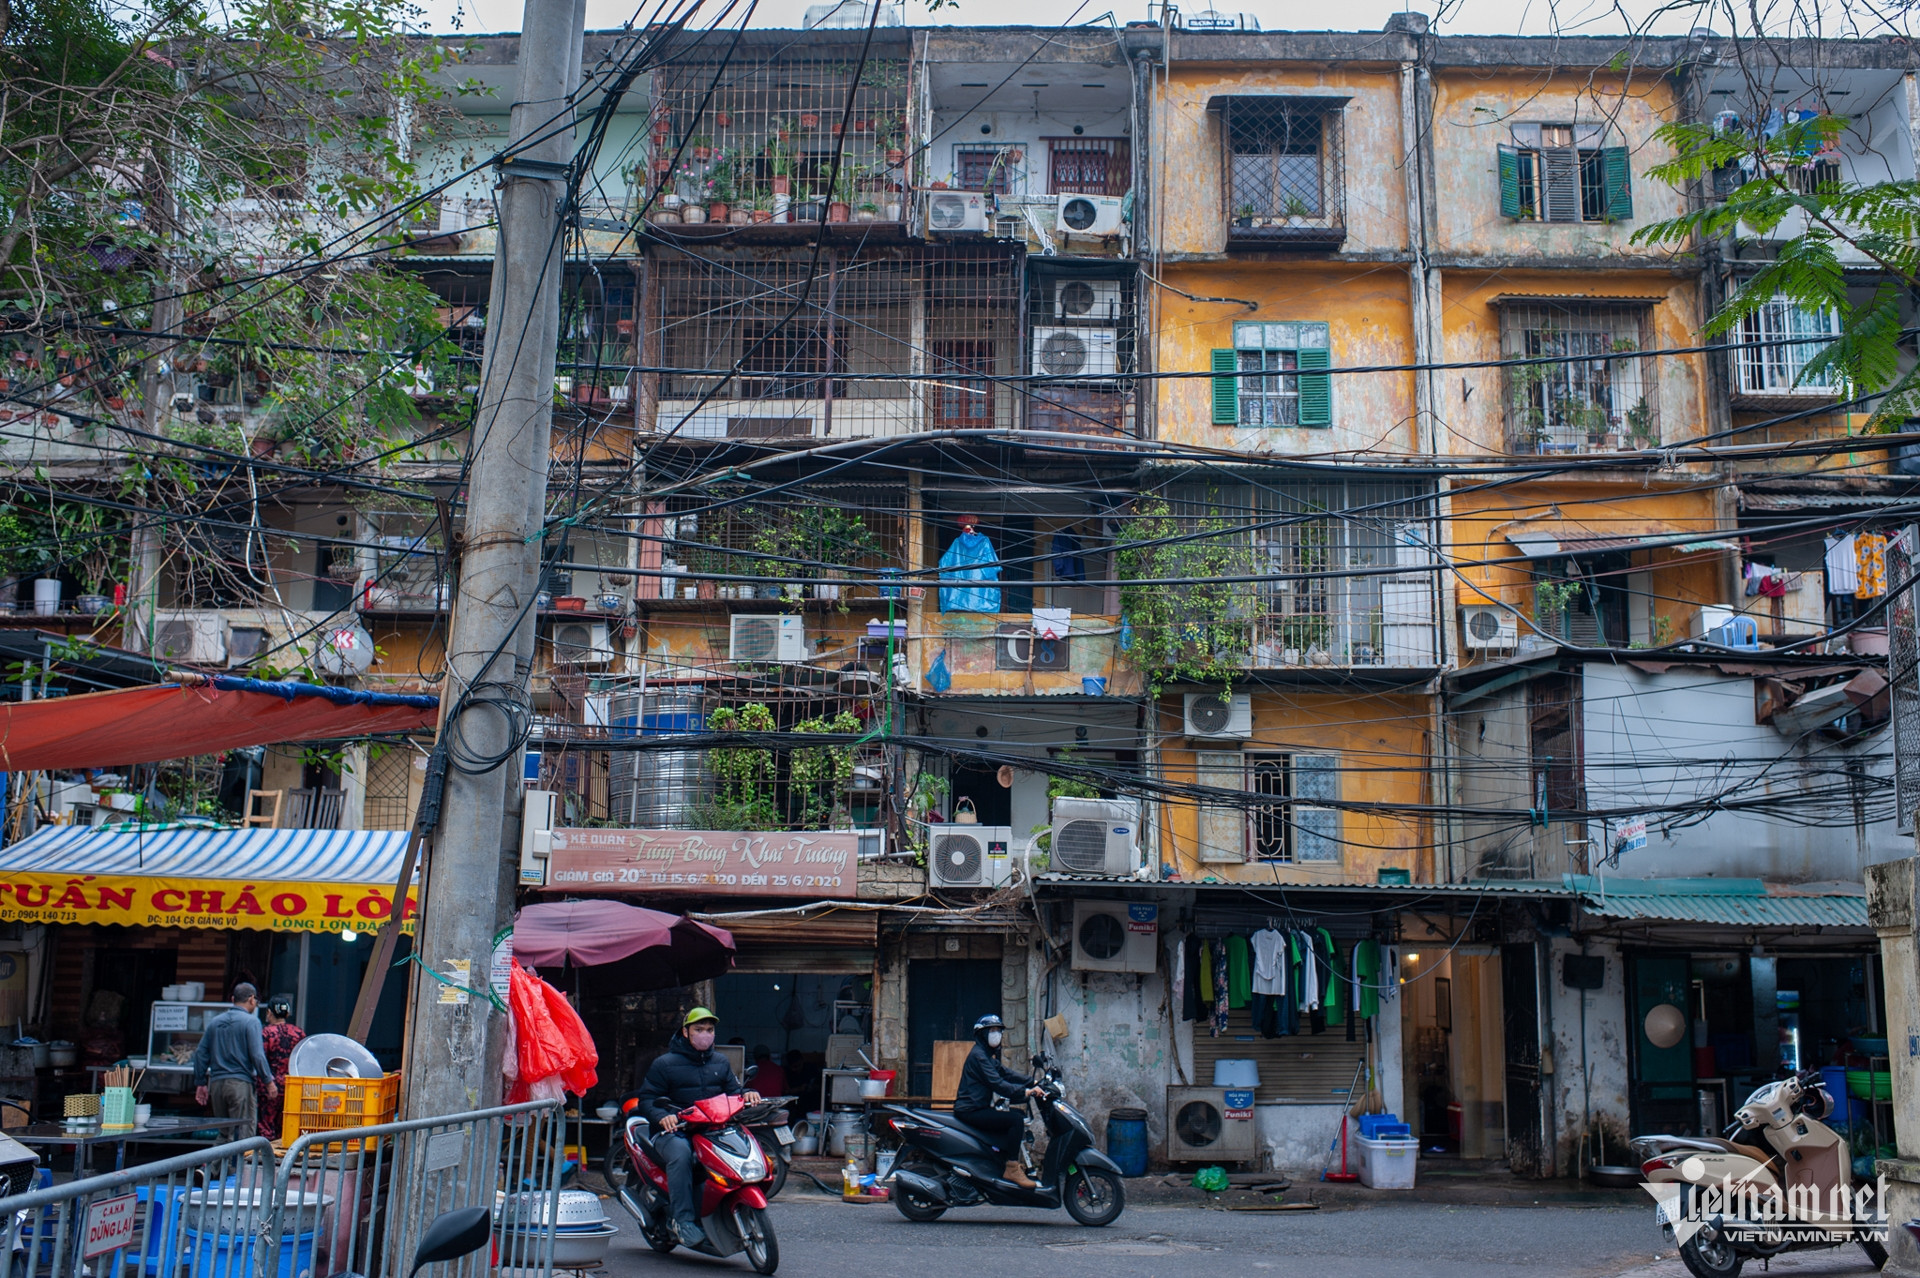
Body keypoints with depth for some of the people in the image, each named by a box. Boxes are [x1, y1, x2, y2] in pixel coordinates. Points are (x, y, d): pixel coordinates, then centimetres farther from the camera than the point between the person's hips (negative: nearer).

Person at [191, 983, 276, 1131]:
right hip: (241, 1084, -6)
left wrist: (200, 1083, 20)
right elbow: (257, 1055, -12)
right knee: (244, 1132, -6)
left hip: (216, 1084, 6)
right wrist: (269, 1081, -6)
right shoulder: (251, 1021, -5)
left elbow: (200, 1054, 14)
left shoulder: (214, 1022, 14)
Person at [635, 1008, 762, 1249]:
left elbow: (733, 1090, 18)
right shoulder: (664, 1064, 6)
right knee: (681, 1154, -38)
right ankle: (684, 1220, -35)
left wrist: (746, 1094, -6)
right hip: (675, 1131, -4)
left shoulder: (720, 1063, 22)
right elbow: (646, 1100, 1)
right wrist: (662, 1117, -20)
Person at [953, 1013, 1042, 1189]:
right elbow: (997, 1084, -22)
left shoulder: (989, 1055, 20)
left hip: (979, 1109, 11)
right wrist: (1025, 1092, -24)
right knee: (1016, 1119, -21)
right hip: (970, 1111, -11)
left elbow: (1006, 1073, 14)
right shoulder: (978, 1055, -13)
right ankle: (1012, 1169, -18)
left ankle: (1012, 1161, 14)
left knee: (1020, 1114, 14)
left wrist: (1033, 1083, 3)